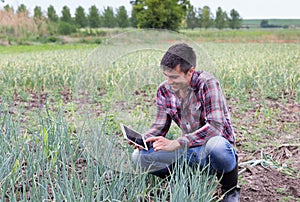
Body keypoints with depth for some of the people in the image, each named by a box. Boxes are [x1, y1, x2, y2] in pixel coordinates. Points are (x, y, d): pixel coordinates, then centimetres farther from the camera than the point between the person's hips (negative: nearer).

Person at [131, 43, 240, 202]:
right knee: (139, 156, -10)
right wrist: (143, 139, -19)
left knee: (216, 145, -42)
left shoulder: (207, 84, -20)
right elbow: (160, 126, 4)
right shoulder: (164, 90, -2)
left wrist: (176, 143, -37)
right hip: (189, 150, 5)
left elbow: (215, 126, -30)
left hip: (216, 143, -5)